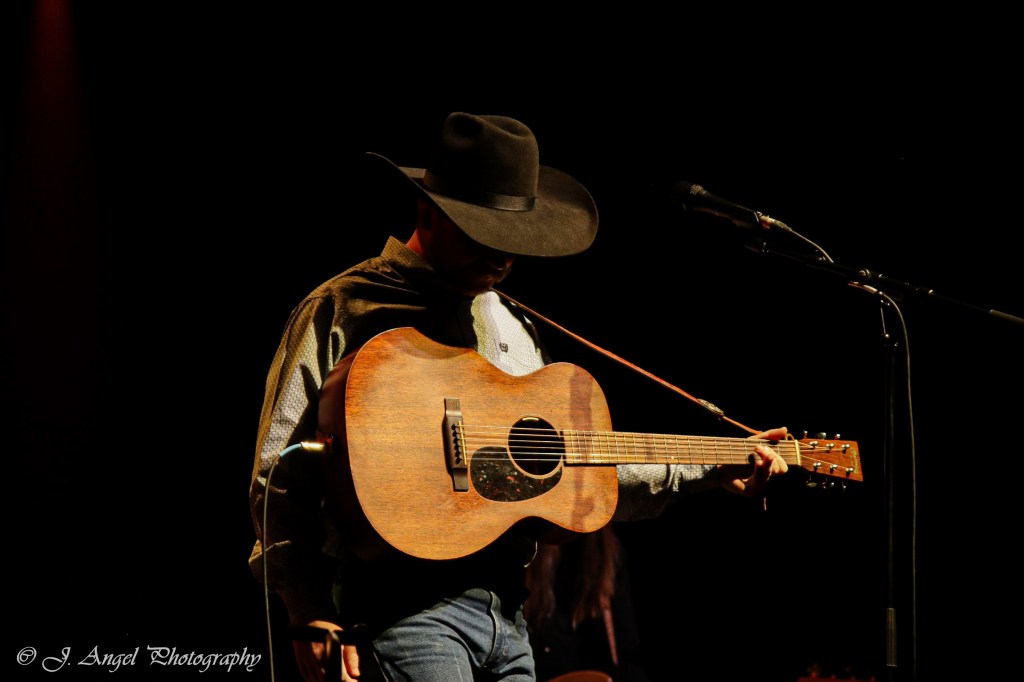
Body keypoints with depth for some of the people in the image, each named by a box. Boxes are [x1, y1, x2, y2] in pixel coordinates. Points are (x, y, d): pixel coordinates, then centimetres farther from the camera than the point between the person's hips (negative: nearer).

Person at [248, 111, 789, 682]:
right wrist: (315, 620, -14)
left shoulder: (515, 330, 20)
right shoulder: (342, 312, -2)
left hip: (507, 611, 7)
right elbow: (279, 478, -6)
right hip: (403, 608, -7)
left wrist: (710, 472, 16)